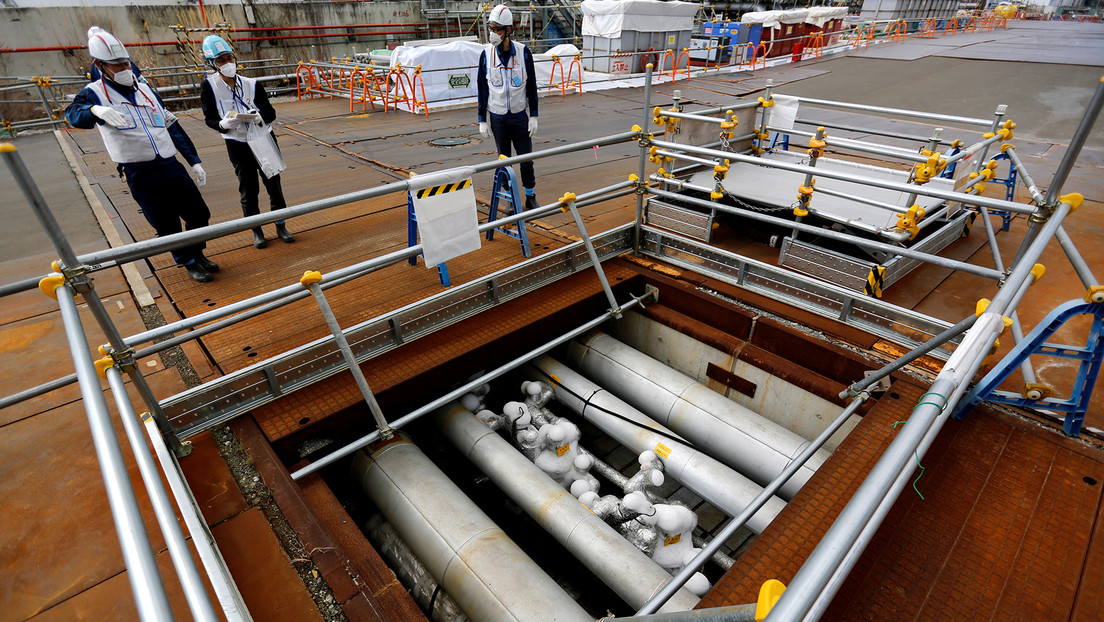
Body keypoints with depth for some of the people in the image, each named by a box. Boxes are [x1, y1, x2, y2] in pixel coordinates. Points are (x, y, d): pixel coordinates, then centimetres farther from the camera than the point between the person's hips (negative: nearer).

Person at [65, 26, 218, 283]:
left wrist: (194, 161, 13)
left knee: (199, 214, 8)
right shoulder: (95, 93, 0)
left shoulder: (144, 88, 15)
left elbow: (172, 126, 17)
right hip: (140, 175, -4)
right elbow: (73, 113, -19)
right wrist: (95, 110, -43)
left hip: (171, 165, 5)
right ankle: (189, 263, 20)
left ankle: (197, 254, 30)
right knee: (167, 226, 1)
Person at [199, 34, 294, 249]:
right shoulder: (209, 86, -7)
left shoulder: (251, 84, -4)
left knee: (274, 185, 7)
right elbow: (210, 118, -4)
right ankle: (257, 232, 20)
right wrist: (223, 124, -26)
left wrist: (260, 116, -27)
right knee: (249, 191, 5)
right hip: (238, 145, -1)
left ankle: (281, 226, 22)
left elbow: (270, 113, -5)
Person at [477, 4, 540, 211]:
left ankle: (530, 198, 19)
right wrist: (482, 120, 2)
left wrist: (533, 116, -2)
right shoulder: (486, 54, -3)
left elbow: (531, 86, 1)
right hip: (497, 118, 1)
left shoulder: (523, 52, -5)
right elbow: (482, 89, 3)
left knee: (526, 159, 3)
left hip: (520, 116, 0)